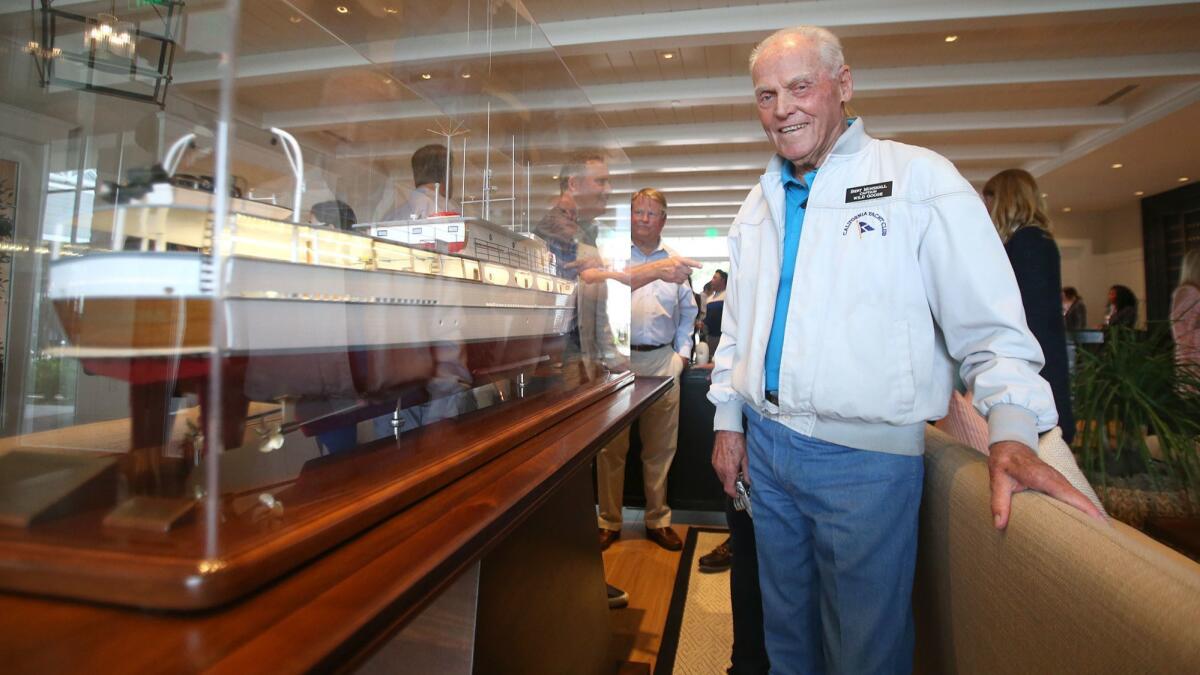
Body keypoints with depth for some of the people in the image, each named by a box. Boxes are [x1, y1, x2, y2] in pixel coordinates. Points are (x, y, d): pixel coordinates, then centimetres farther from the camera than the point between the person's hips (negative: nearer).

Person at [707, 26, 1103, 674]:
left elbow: (987, 321, -10)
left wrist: (1012, 431, -23)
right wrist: (727, 417, 12)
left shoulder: (918, 177, -6)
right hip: (763, 443, 5)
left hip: (866, 456, -5)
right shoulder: (757, 205, 10)